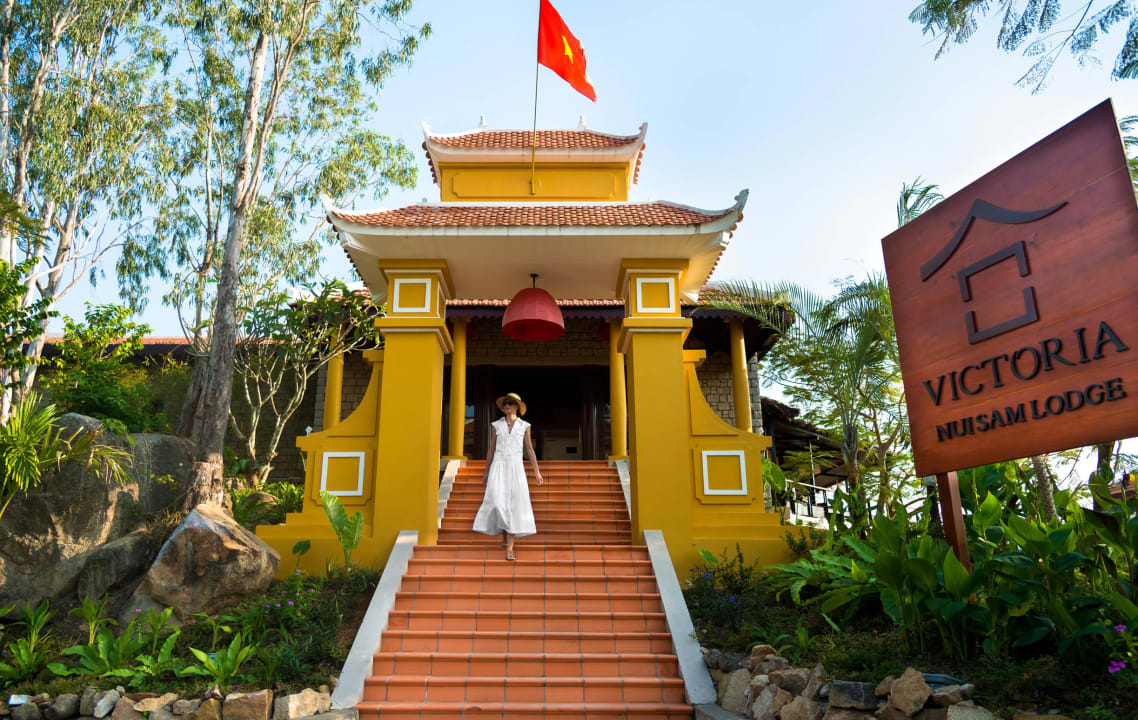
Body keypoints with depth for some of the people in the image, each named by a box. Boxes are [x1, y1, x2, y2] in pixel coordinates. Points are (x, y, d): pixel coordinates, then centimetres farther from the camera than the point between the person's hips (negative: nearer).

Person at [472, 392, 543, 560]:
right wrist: (486, 472, 11)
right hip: (498, 467, 0)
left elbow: (530, 450, 8)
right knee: (497, 502, -13)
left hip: (516, 468, 0)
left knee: (514, 505, -7)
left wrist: (537, 472, 2)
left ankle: (509, 548, -4)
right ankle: (505, 534, 15)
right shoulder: (496, 425, 8)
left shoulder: (524, 426, 7)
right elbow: (491, 450, 12)